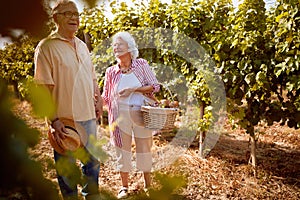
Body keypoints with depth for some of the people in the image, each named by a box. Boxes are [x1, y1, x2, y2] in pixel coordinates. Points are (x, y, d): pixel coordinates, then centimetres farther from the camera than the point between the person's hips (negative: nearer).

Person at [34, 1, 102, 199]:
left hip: (88, 116, 7)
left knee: (92, 161, 19)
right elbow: (44, 88, -15)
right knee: (67, 167, 7)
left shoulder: (82, 45, 12)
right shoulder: (46, 47, -9)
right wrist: (54, 120, -20)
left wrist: (98, 100, 10)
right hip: (64, 119, -6)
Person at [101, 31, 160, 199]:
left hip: (141, 113, -1)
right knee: (123, 150, 8)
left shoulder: (141, 64, -3)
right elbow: (106, 97, 9)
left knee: (144, 149, 8)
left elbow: (155, 86, -6)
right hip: (120, 115, 2)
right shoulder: (111, 71, 3)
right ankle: (124, 186, 24)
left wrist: (133, 89, -17)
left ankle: (148, 185, 25)